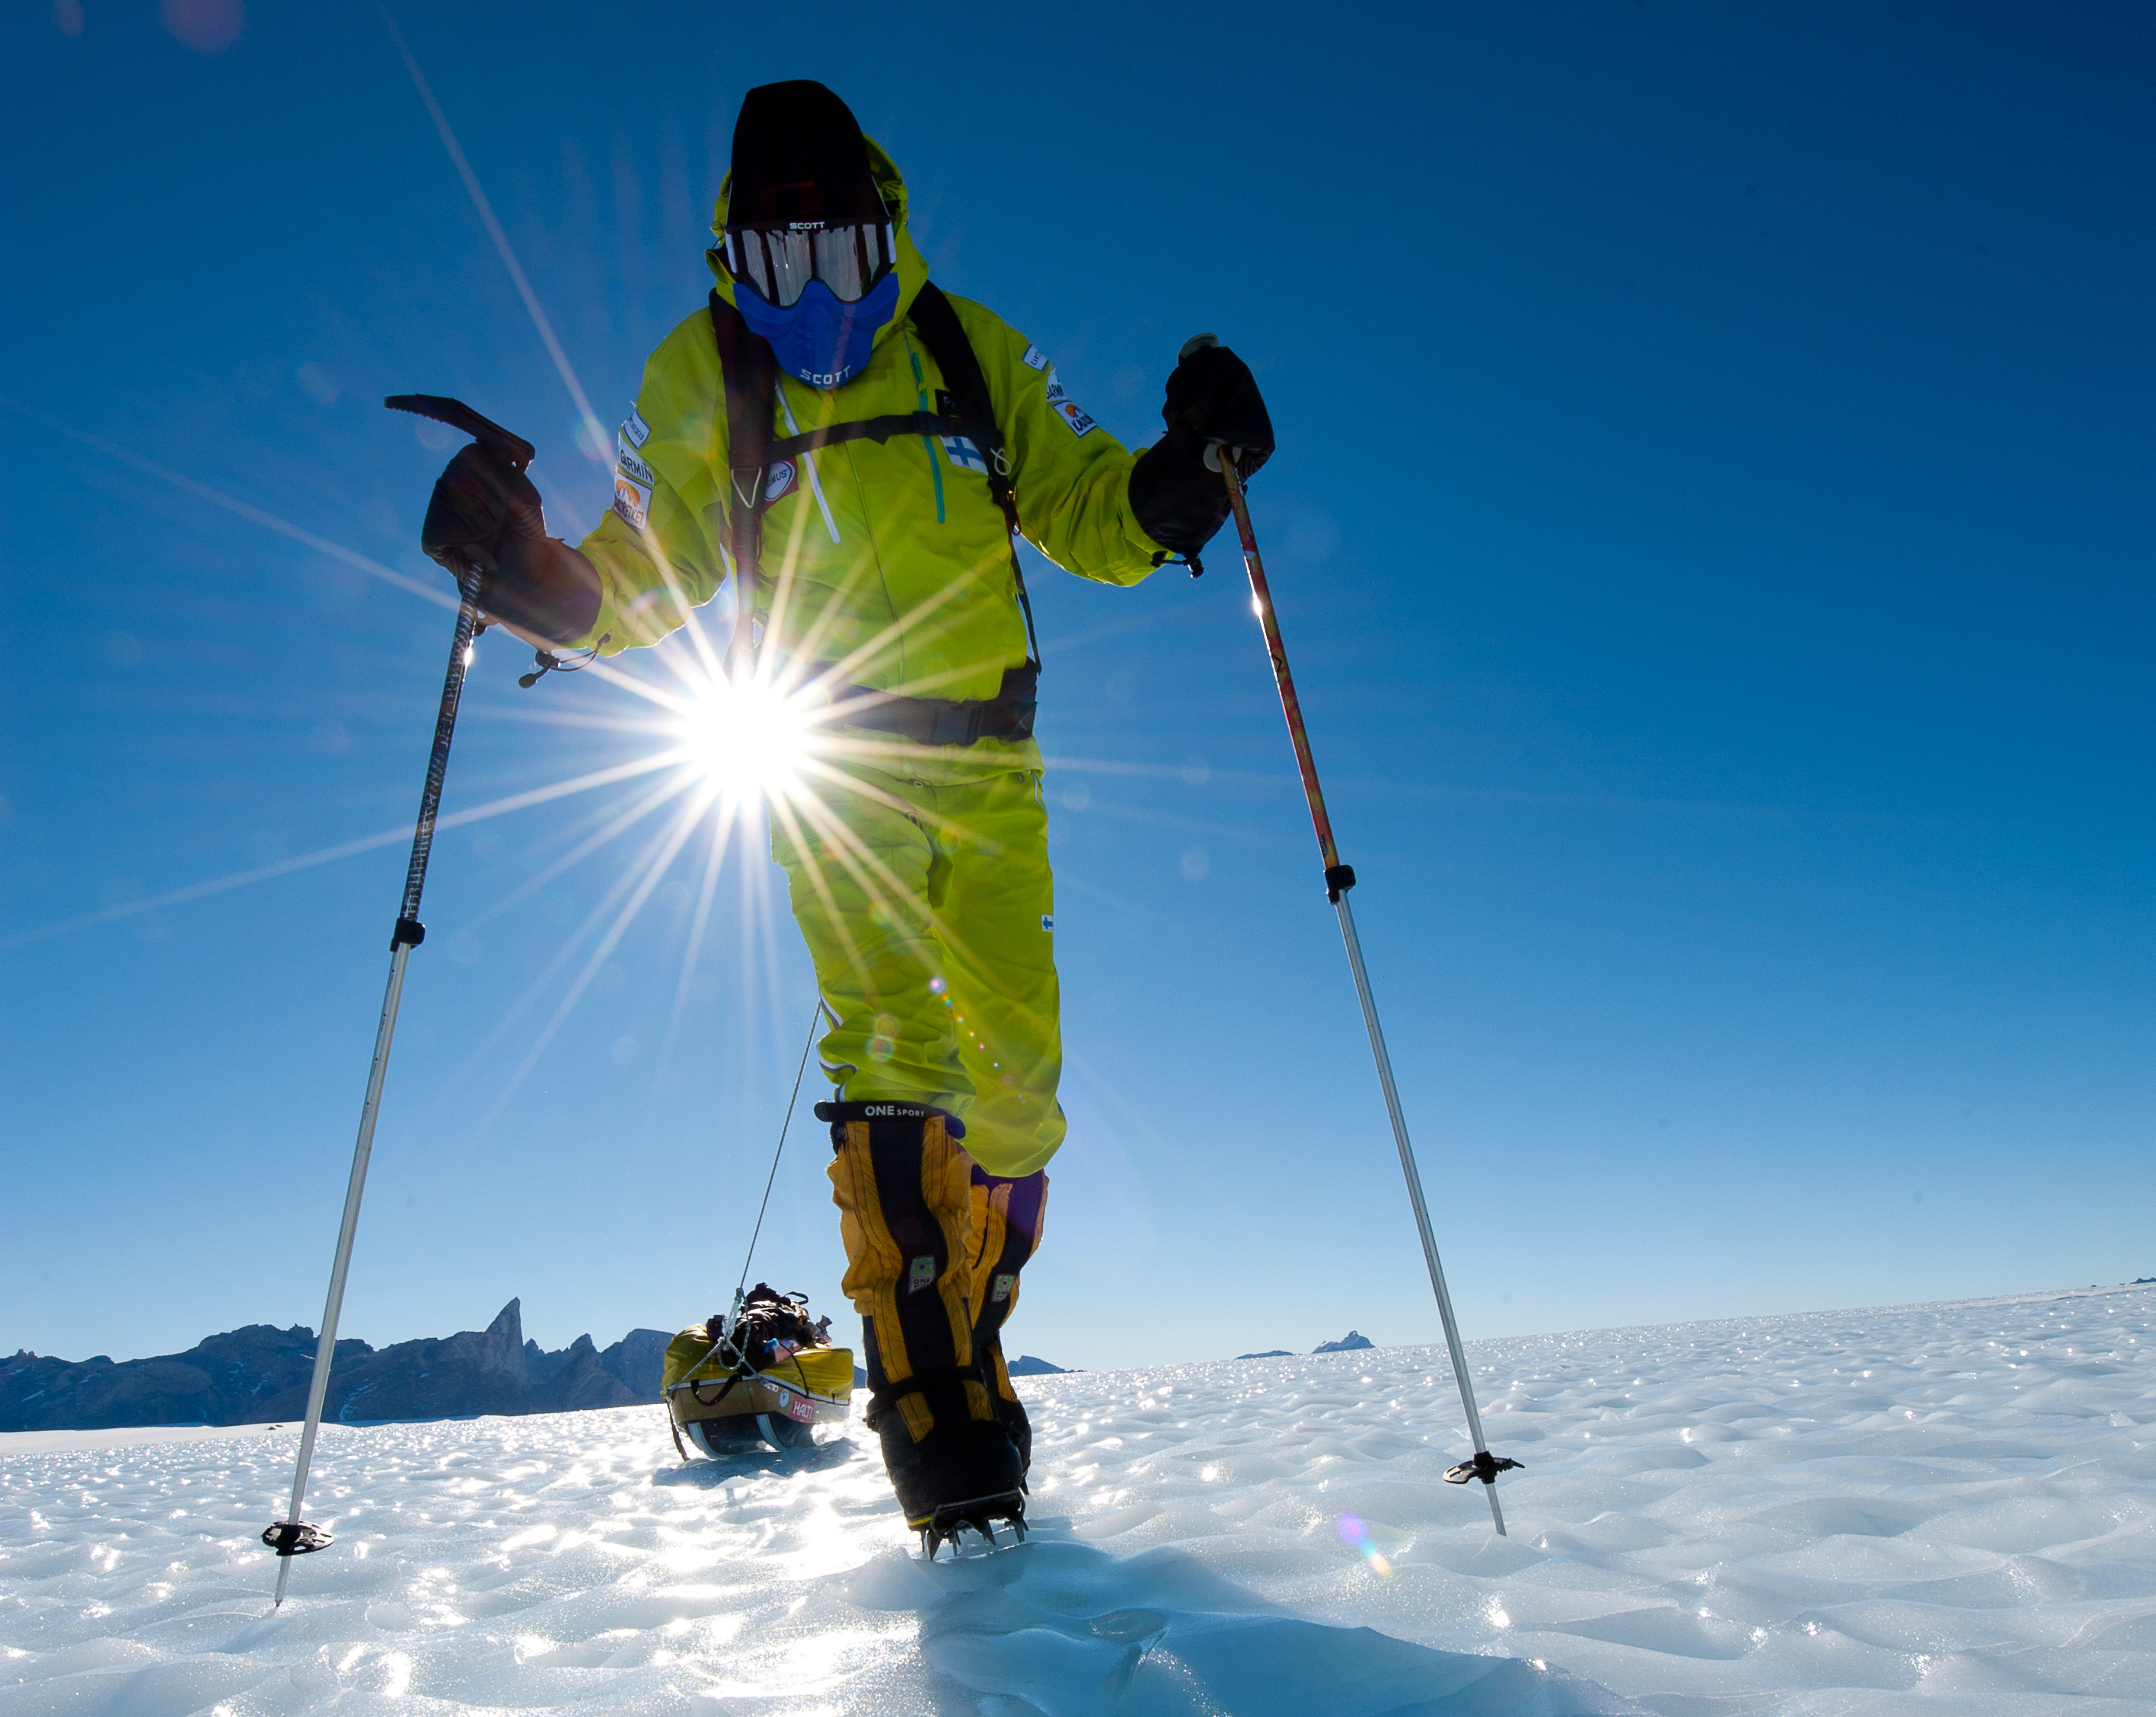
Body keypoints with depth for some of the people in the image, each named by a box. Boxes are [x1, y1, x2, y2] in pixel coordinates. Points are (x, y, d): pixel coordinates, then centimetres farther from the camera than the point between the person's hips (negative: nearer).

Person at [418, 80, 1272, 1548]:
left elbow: (1090, 515, 12)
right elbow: (630, 587, 9)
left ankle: (967, 1329, 25)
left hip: (987, 763, 2)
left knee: (1018, 1072, 1)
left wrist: (1185, 471, -6)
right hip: (829, 768, -1)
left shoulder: (971, 350, 13)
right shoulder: (701, 377, 10)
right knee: (888, 1057, -12)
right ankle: (942, 1430, -3)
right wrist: (525, 571, -10)